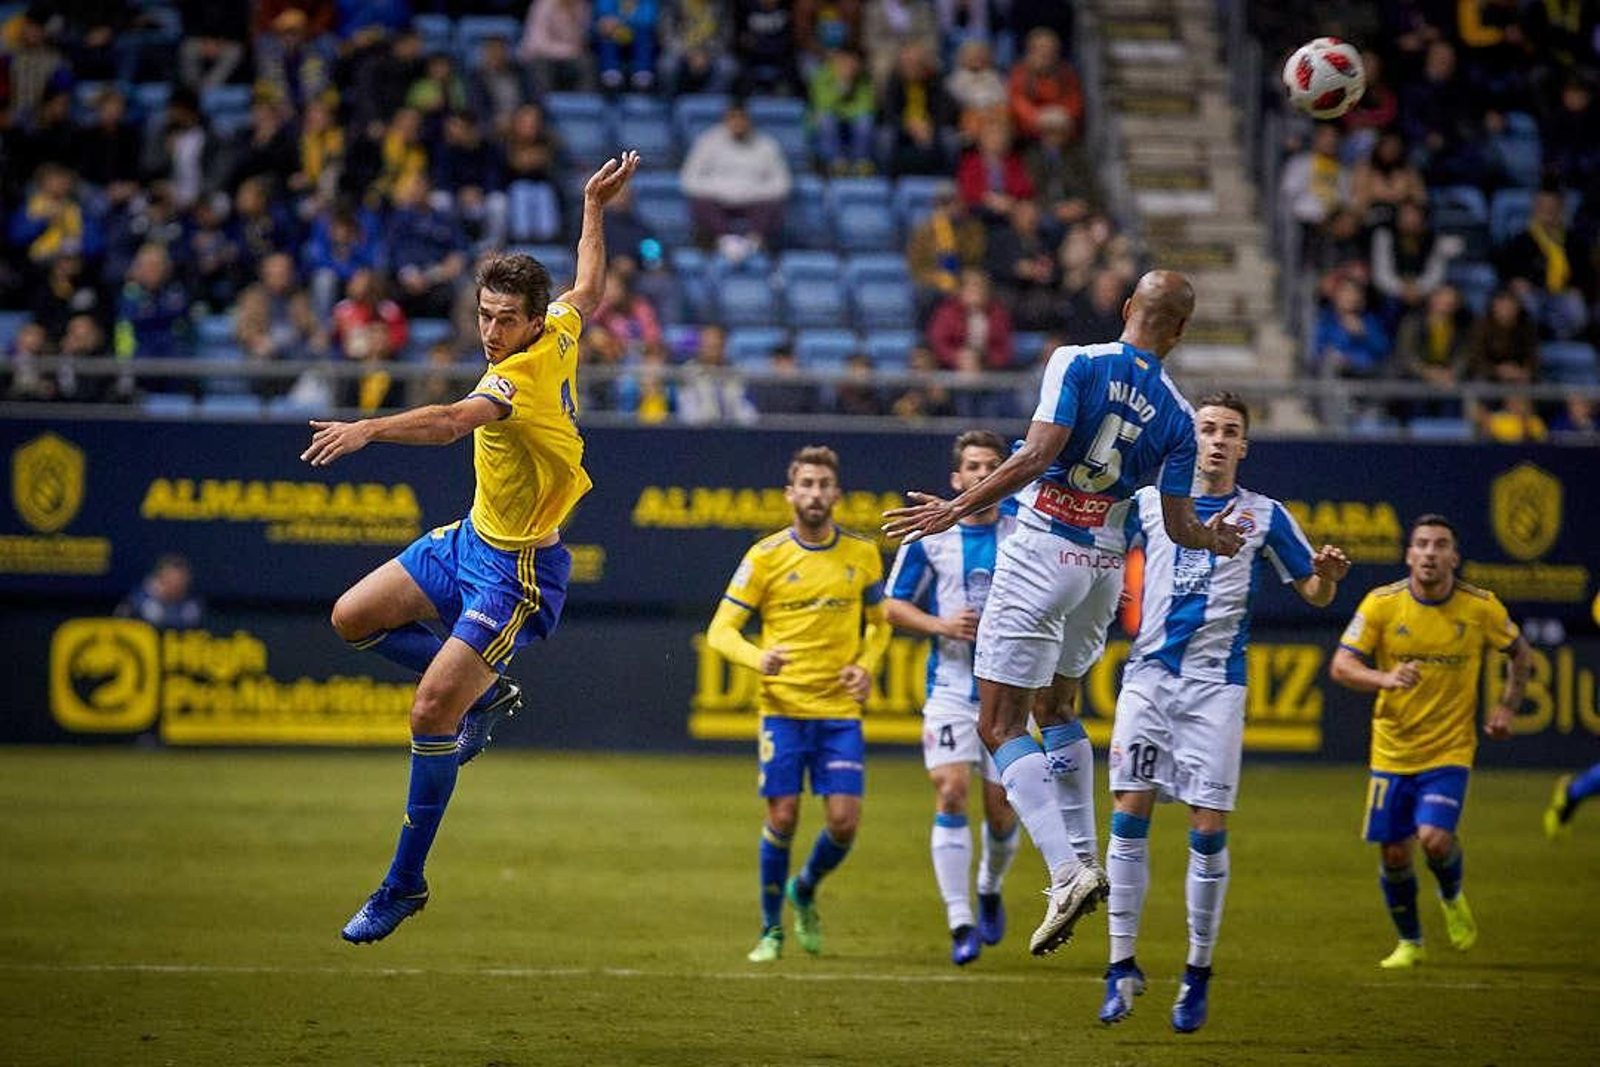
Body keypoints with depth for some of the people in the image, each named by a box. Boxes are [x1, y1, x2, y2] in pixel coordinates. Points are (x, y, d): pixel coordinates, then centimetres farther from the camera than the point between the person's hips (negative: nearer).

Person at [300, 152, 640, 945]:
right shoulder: (559, 334, -3)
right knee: (354, 618, 9)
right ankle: (485, 695, 24)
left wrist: (367, 429, -62)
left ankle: (405, 885, -2)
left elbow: (451, 423, -49)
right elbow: (588, 288, 20)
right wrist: (595, 208, 32)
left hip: (518, 572, -10)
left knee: (430, 715, -12)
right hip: (473, 540, 10)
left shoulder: (519, 378, -29)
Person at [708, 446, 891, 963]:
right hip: (783, 709, -2)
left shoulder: (862, 554, 5)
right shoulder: (766, 556, -3)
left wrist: (866, 666, -2)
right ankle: (771, 929, 12)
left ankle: (805, 891, 25)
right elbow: (721, 630, -2)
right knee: (782, 818, -6)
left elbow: (878, 624, 19)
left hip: (841, 712, 2)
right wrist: (758, 658, -22)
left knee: (844, 821, -6)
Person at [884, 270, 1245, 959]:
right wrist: (1214, 539, 28)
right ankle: (1083, 859, 23)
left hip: (1041, 555, -5)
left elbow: (1037, 457, -19)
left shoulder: (1079, 363, -8)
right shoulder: (1177, 415, 3)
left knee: (999, 724, -4)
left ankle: (1067, 873, -17)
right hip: (1104, 566, 6)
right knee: (1055, 708, 26)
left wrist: (957, 509, -13)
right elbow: (1178, 526, 5)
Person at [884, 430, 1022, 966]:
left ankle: (990, 891, 33)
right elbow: (894, 605, 5)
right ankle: (961, 922, -14)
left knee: (1000, 807, 1)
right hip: (950, 686, -1)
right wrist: (941, 625, -11)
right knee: (950, 793, -15)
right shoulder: (930, 536, 0)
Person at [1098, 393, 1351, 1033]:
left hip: (1216, 683, -1)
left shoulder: (1264, 516, 6)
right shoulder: (1149, 502, 10)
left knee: (1208, 830, -5)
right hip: (1149, 674, 1)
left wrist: (1327, 574, -12)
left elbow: (1314, 594, 10)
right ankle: (1122, 967, -1)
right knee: (1129, 813, -7)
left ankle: (1198, 973, 7)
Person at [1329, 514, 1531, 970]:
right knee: (1393, 854, 2)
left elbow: (1520, 653, 12)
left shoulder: (1480, 607, -6)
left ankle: (1452, 897, 16)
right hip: (1392, 751, 1)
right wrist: (1385, 679, -28)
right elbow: (1340, 666, -10)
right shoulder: (1381, 603, -8)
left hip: (1450, 749, -1)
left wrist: (1507, 706, 1)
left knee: (1435, 838, -19)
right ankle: (1409, 943, 25)